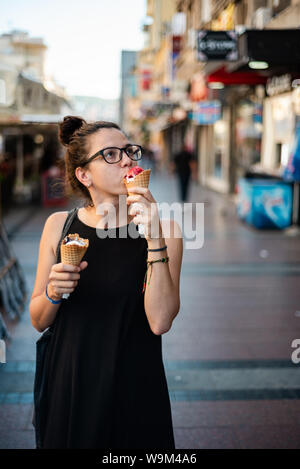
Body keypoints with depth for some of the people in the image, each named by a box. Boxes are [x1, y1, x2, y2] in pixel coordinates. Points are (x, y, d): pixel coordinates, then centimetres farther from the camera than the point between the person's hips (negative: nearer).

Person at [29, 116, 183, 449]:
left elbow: (160, 322, -20)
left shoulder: (163, 230, -9)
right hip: (69, 387, 2)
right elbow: (38, 321, 4)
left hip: (133, 389, -1)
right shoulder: (58, 225, -3)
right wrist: (52, 293, -17)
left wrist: (154, 238, -25)